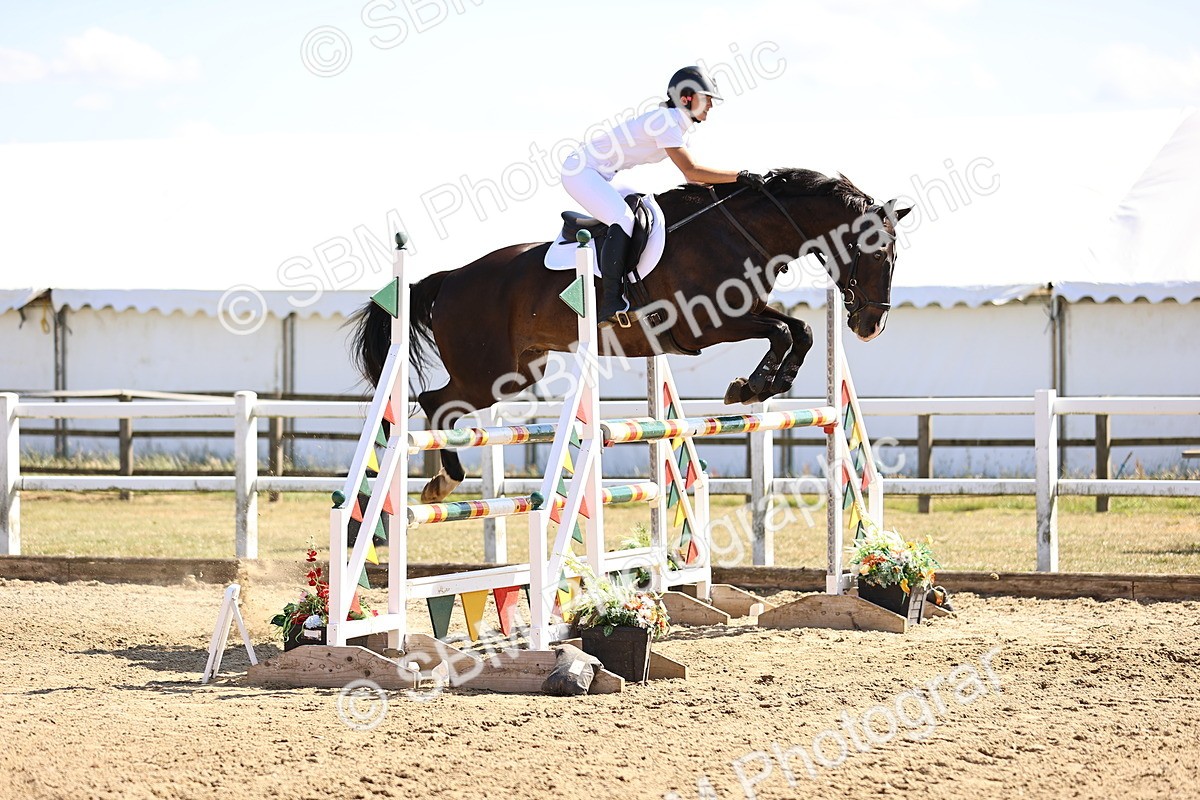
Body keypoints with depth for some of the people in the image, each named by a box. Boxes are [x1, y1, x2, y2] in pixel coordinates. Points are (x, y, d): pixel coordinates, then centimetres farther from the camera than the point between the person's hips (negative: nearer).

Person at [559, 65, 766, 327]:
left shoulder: (680, 126, 11)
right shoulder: (666, 121, -20)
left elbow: (692, 177, 12)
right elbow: (691, 171, -25)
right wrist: (739, 176, -26)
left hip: (598, 176, 11)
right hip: (581, 170, -11)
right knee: (623, 219, -27)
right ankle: (610, 304, -32)